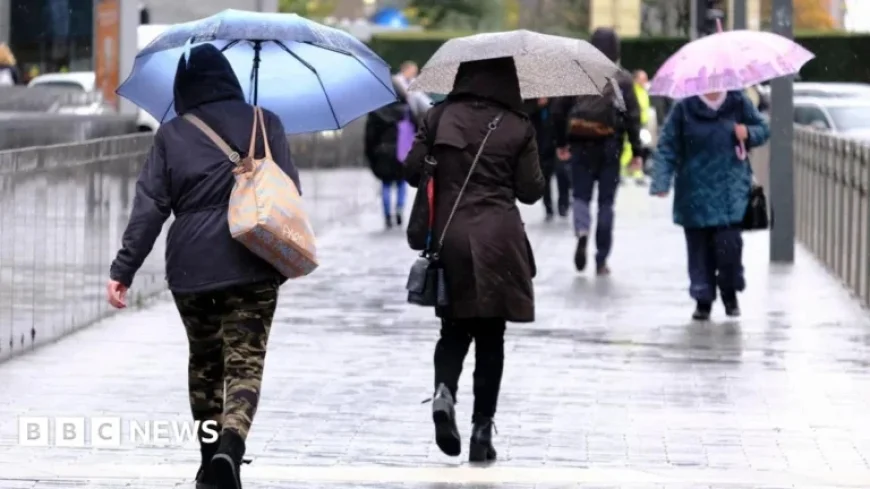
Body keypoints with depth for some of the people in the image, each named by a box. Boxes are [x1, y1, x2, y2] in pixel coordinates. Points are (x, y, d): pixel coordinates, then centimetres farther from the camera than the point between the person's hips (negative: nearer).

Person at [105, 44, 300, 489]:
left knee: (204, 361, 19)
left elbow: (149, 207, -2)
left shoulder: (171, 135, 3)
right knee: (245, 364, -3)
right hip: (251, 268, -1)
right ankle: (229, 448, -27)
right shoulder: (264, 125, 3)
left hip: (190, 268, 1)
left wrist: (123, 270, -1)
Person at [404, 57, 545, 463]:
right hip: (497, 239, -1)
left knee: (455, 327, 15)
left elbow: (412, 170, 1)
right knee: (490, 336, 7)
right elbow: (530, 191, -2)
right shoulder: (517, 127, -2)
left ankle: (444, 392, -13)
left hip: (449, 234, 1)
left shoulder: (440, 116, 1)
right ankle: (482, 429, 5)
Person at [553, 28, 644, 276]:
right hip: (610, 147, -1)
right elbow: (632, 117, -5)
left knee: (581, 195, 10)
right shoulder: (623, 80, -3)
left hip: (581, 146, 1)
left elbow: (562, 111, 4)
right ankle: (601, 260, 7)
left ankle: (581, 232, -23)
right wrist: (636, 151, 0)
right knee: (606, 201, 7)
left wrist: (561, 143, 14)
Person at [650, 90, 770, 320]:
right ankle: (703, 299, 12)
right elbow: (667, 147, 0)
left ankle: (730, 293, 11)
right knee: (699, 246, 1)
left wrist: (748, 133, -8)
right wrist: (661, 181, -11)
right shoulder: (684, 108, 1)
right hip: (695, 192, 0)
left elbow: (763, 129, 15)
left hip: (731, 189, 0)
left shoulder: (739, 103, 5)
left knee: (728, 241, -12)